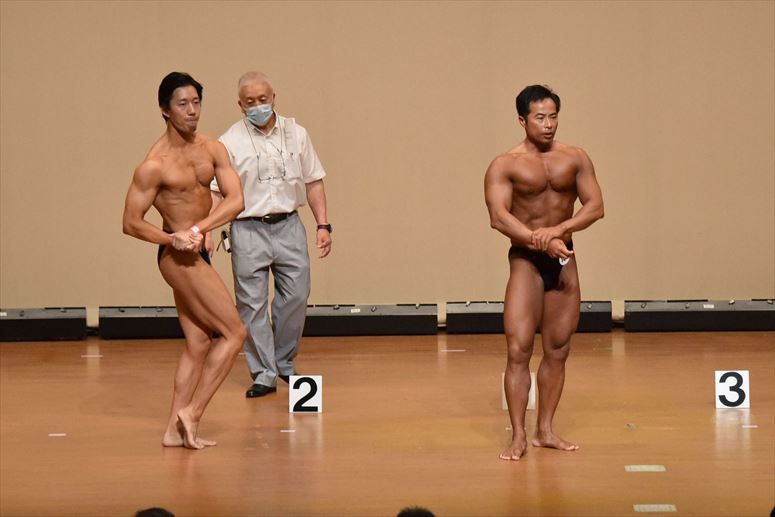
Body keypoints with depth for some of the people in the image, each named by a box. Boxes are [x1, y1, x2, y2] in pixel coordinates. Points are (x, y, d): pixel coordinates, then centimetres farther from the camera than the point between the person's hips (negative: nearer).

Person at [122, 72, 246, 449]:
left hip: (196, 254, 8)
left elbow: (235, 200, -6)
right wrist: (173, 239, -26)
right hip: (178, 257, -8)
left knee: (198, 342, 10)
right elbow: (131, 222, -13)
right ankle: (191, 412, -4)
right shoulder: (154, 165, -15)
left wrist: (198, 228, -20)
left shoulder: (212, 149, 3)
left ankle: (175, 430, 14)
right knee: (233, 332, -9)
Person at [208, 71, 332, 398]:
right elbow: (214, 191, -6)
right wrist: (204, 232, -18)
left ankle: (284, 362, 24)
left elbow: (313, 182, 12)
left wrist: (323, 225, 5)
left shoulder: (296, 134, 7)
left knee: (295, 298, 4)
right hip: (248, 231, -2)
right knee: (252, 305, -1)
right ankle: (264, 374, 7)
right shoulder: (229, 143, -2)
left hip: (289, 227, 3)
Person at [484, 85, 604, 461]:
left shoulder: (575, 158, 5)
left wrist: (558, 229, -20)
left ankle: (545, 430, 17)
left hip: (563, 260, 4)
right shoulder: (505, 165, -5)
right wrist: (543, 243, -27)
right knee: (518, 349, -11)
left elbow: (595, 206, -2)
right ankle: (518, 436, -6)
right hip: (526, 261, -4)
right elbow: (498, 217, -17)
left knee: (557, 351, 7)